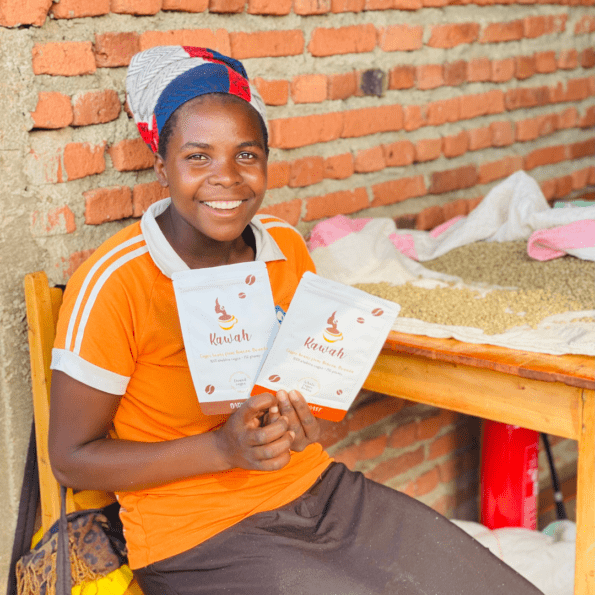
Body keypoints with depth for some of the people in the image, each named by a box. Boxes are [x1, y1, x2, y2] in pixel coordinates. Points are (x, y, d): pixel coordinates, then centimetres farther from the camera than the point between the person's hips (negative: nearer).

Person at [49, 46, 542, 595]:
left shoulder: (288, 249, 1)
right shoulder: (113, 285, -17)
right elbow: (71, 460, -12)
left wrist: (303, 419, -8)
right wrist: (222, 448, -23)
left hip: (316, 488, 6)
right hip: (197, 537, -5)